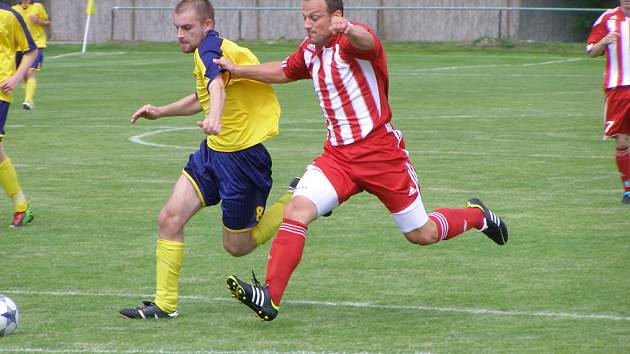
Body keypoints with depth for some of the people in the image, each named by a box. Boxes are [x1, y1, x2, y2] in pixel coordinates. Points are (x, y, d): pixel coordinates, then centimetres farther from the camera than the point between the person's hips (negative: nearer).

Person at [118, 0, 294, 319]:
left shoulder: (211, 47, -20)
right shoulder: (210, 52, 10)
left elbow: (218, 84, -44)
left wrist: (214, 118, -64)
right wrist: (161, 112, 27)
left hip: (243, 157, -9)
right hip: (213, 150, 9)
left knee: (237, 246, 4)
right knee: (170, 219, -4)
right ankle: (164, 304, 2)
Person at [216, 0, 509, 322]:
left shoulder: (351, 40, -17)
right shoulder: (310, 51, 7)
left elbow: (366, 42, -43)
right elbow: (283, 72, 29)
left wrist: (348, 30, -67)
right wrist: (239, 71, 24)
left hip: (381, 154, -6)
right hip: (338, 154, 6)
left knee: (421, 235, 6)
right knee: (298, 207, -19)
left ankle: (477, 216, 37)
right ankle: (269, 296, -25)